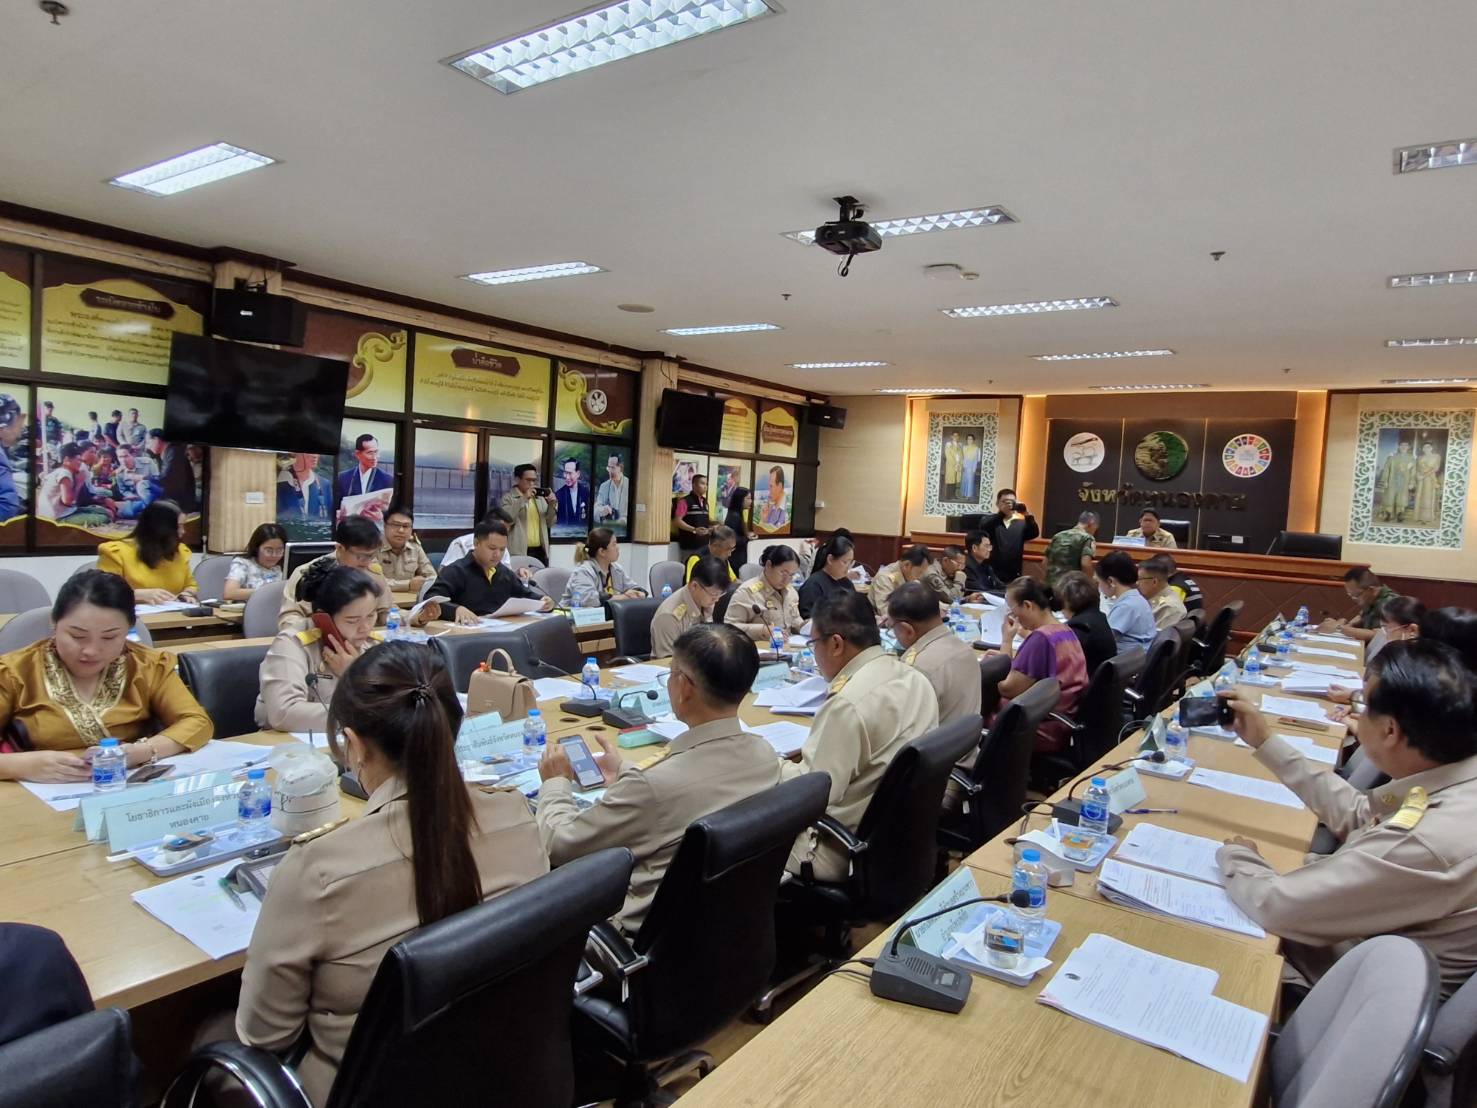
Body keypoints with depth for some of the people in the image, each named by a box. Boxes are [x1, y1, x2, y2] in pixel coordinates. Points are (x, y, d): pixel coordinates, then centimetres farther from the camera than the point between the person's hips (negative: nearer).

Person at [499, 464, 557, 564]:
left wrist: (552, 505, 2)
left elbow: (549, 523, 19)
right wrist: (523, 499, -18)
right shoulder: (508, 497, 2)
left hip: (540, 552, 5)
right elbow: (506, 520, -15)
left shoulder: (540, 498, 18)